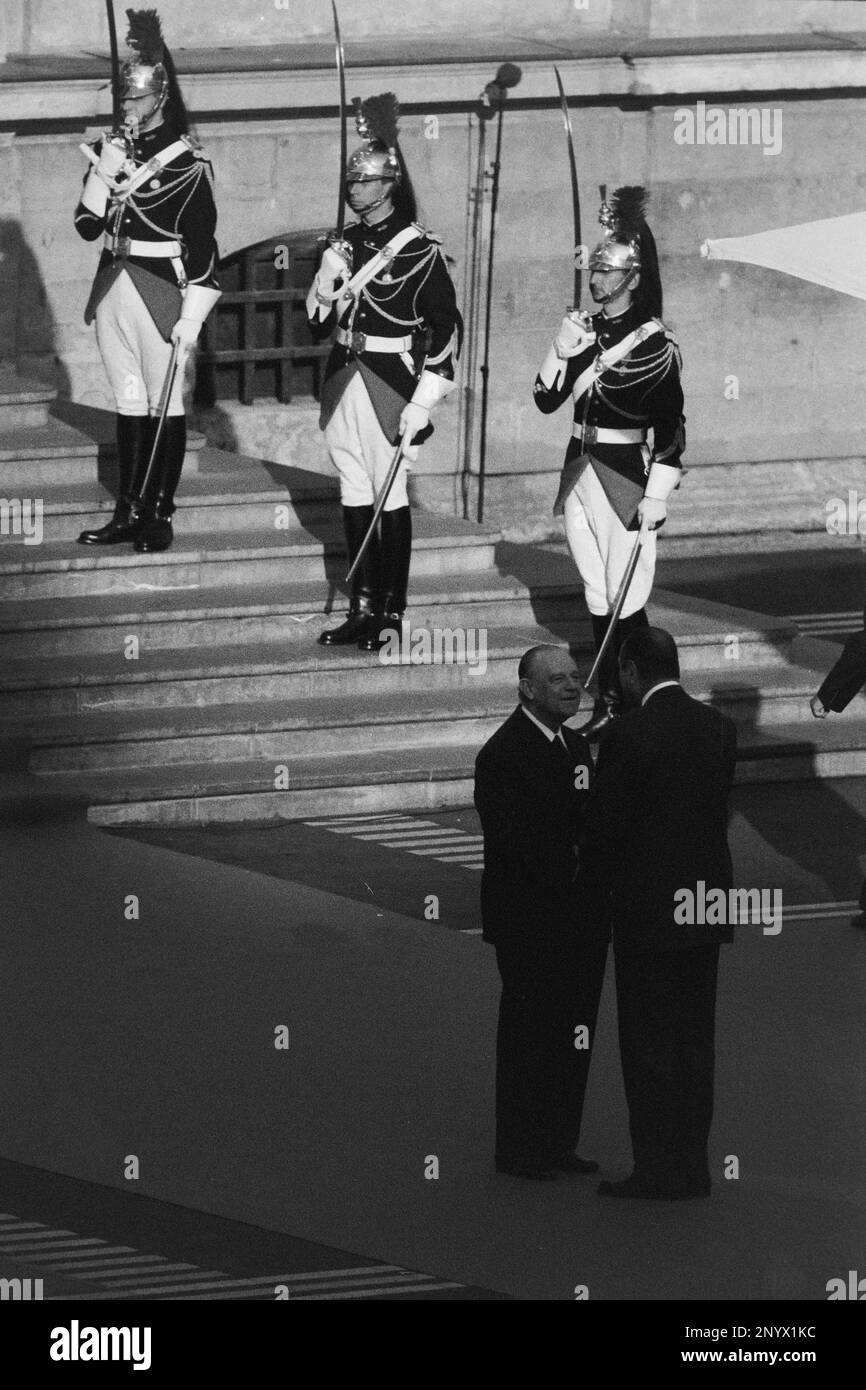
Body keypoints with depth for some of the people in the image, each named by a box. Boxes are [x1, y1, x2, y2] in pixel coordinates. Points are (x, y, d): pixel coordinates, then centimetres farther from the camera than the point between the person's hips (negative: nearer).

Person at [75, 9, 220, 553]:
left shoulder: (187, 162, -9)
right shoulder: (110, 148, 9)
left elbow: (201, 244, -11)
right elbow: (87, 226, 6)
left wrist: (192, 315, -15)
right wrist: (103, 174, -9)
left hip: (162, 292, -6)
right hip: (114, 288, 6)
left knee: (166, 403, 0)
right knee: (129, 402, 10)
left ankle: (160, 514, 5)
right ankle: (128, 512, 14)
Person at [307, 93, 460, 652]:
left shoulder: (419, 250, -9)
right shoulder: (344, 244, 11)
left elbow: (447, 329, -11)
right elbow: (318, 324, 15)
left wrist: (422, 403, -14)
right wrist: (326, 286, -6)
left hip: (392, 383, -6)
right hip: (344, 380, 6)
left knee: (390, 496, -4)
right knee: (354, 495, 8)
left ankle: (392, 612, 1)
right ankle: (363, 608, 14)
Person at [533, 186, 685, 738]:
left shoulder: (655, 343, -9)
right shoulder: (585, 328, 9)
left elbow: (671, 428, -10)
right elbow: (547, 399, 10)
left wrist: (657, 496, -14)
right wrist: (563, 352, -7)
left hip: (626, 475, -7)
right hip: (580, 472, 7)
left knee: (626, 601, -7)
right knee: (597, 599, 10)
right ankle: (608, 703, 15)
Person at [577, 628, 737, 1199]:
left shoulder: (629, 736, -16)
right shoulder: (719, 728, 3)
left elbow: (605, 826, -12)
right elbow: (719, 812, 9)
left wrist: (595, 897, 3)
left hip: (649, 911, -6)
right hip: (708, 907, 6)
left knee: (649, 1044, 1)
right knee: (696, 1039, 12)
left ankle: (658, 1168, 2)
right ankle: (693, 1167, 15)